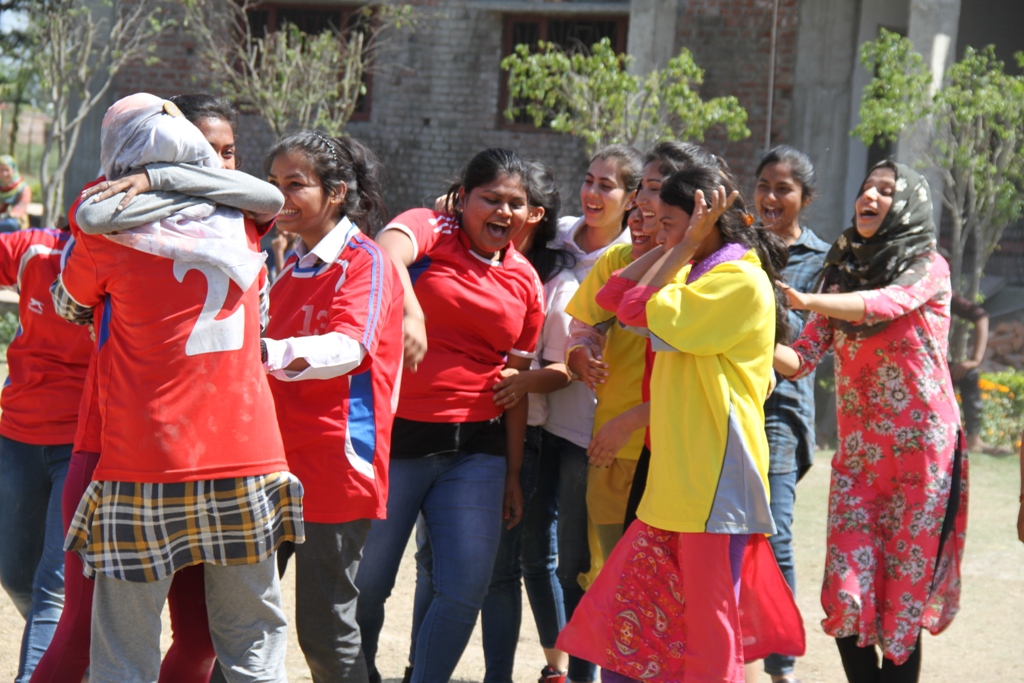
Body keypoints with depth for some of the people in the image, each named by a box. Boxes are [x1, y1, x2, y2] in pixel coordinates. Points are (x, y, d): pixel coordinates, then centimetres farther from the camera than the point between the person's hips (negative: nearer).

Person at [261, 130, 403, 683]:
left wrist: (265, 351, -43)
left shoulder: (364, 260, -8)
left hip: (332, 466, -8)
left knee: (326, 631, -4)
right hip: (272, 459, 8)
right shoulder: (292, 264, 17)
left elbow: (347, 349, -27)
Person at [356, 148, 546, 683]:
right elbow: (386, 252, -26)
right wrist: (409, 311, -45)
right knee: (367, 583, 3)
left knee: (466, 589, -2)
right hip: (394, 436, -4)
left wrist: (512, 473, 14)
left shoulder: (525, 282, 11)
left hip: (475, 448, 4)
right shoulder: (430, 229, -1)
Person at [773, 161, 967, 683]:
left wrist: (804, 300, -36)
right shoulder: (841, 271, 11)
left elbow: (884, 303, -24)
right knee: (846, 594, -6)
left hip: (921, 448, -3)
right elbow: (802, 360, 4)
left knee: (902, 594, -1)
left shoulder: (928, 267, -2)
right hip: (857, 451, 3)